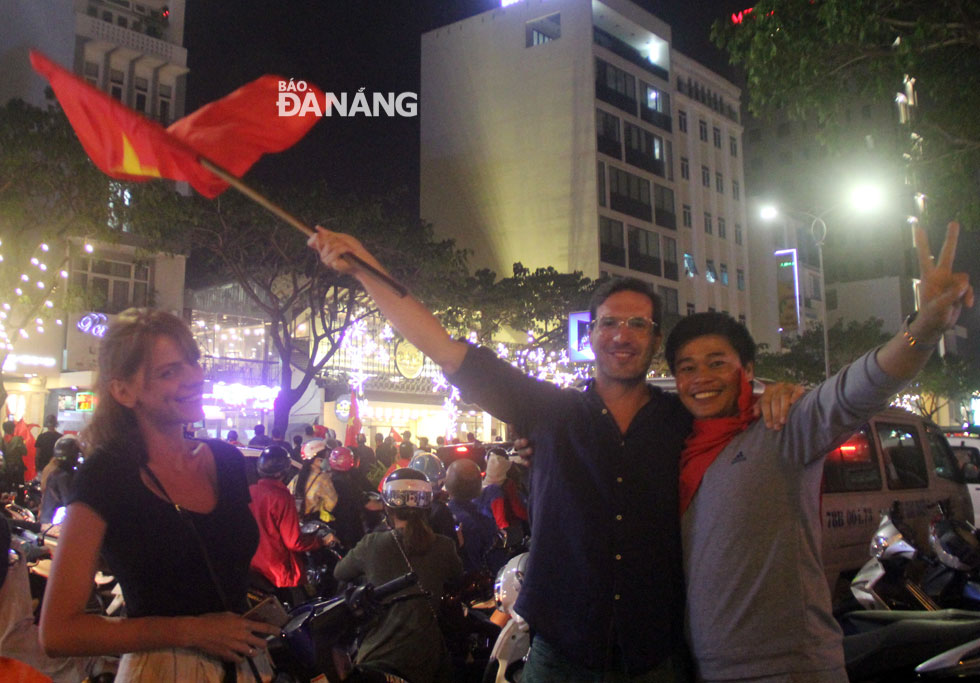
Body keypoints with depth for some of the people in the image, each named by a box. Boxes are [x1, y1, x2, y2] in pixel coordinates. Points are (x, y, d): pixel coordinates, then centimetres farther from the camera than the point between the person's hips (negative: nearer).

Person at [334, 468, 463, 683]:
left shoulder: (372, 544, -11)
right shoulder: (442, 547, -6)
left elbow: (339, 573, 8)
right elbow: (457, 577, 16)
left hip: (380, 656, -2)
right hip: (426, 656, 2)